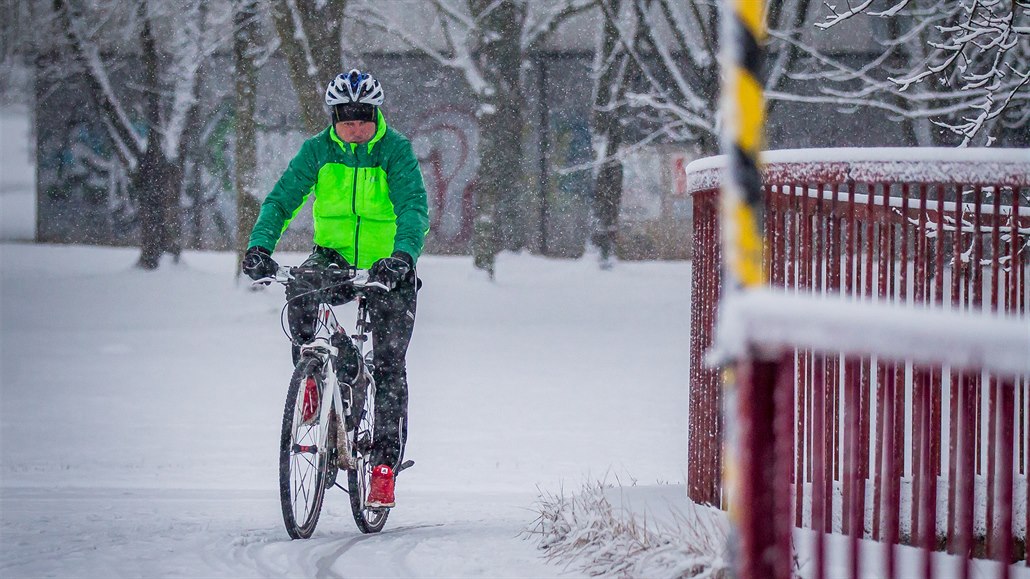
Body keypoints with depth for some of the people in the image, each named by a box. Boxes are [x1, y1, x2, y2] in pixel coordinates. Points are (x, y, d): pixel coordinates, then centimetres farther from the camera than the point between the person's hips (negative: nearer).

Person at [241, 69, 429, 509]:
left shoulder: (396, 150, -12)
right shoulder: (318, 150, -5)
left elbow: (414, 207, -24)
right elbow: (281, 200, -12)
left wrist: (403, 255, -44)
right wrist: (259, 246, -31)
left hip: (387, 265, -2)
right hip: (335, 257, 2)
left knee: (389, 365, -9)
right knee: (300, 290, -33)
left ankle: (385, 463, -2)